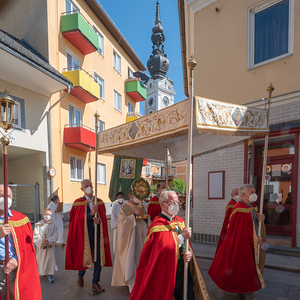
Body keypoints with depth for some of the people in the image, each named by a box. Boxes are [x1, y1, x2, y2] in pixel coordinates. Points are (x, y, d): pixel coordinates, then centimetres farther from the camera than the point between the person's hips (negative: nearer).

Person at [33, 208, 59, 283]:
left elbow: (56, 235, -9)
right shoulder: (38, 225, -5)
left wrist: (48, 240, -21)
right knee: (41, 259, 13)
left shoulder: (53, 225, -7)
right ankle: (43, 272, 39)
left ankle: (50, 274, 9)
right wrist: (41, 240, -20)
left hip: (50, 245, -1)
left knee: (51, 259, -3)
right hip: (41, 246, 1)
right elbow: (35, 236, -5)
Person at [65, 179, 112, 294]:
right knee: (85, 257, 6)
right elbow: (77, 219, -10)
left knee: (98, 258, 3)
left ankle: (95, 283, 20)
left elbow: (103, 218, 3)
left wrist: (99, 220, -20)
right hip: (85, 234, -2)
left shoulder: (99, 202, 5)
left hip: (98, 233, 2)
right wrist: (91, 213, -24)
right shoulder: (78, 203, -2)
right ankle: (80, 275, 39)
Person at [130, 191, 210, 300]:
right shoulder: (158, 224, -18)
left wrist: (189, 253, -11)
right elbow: (164, 247, -28)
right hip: (166, 273, -7)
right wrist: (182, 236, -23)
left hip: (183, 270, 7)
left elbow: (185, 245, 10)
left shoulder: (179, 221, 7)